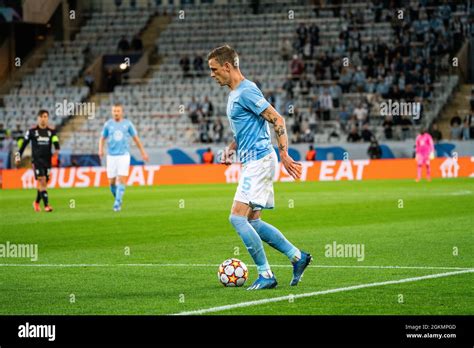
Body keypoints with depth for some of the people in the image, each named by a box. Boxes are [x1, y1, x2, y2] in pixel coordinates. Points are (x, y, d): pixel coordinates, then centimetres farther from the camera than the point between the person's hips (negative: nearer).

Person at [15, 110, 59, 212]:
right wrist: (18, 155, 6)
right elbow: (23, 143, 8)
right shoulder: (32, 131, 0)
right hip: (36, 160, -3)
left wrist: (57, 149, -27)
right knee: (42, 181, -15)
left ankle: (37, 202, 31)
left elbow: (55, 141, -6)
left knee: (44, 183, 8)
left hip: (47, 160, 3)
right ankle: (46, 205, -19)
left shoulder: (51, 131, 6)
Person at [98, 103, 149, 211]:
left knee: (121, 180, -14)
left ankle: (117, 203, -13)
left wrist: (143, 153, 14)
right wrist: (101, 150, -10)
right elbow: (102, 139, 10)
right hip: (111, 156, 1)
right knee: (112, 181, 2)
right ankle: (118, 198, 28)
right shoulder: (108, 124, 4)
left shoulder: (128, 124, 2)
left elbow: (136, 138, 11)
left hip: (124, 155, -1)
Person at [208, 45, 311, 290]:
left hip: (259, 161, -10)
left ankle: (266, 275, -11)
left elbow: (277, 120, -19)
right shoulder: (234, 93, 17)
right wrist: (231, 148, 15)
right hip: (252, 162, 10)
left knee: (237, 217, -15)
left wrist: (284, 155, -22)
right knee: (252, 221, 10)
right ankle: (297, 256, 15)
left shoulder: (246, 92, -14)